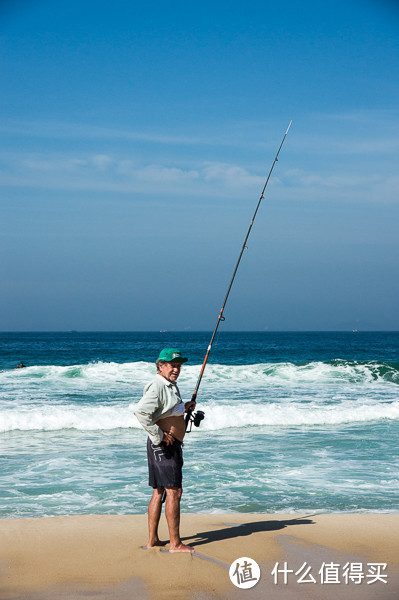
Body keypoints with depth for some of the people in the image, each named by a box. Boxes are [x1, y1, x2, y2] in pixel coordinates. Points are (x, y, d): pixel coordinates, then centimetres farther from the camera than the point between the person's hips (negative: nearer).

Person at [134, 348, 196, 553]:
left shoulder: (171, 385, 15)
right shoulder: (157, 386, -17)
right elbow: (141, 412, -28)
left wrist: (184, 407, 12)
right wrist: (158, 436, -23)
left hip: (171, 445, 10)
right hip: (163, 446, -10)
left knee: (159, 492, 12)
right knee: (174, 491, -8)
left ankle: (152, 540, 18)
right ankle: (175, 543, -5)